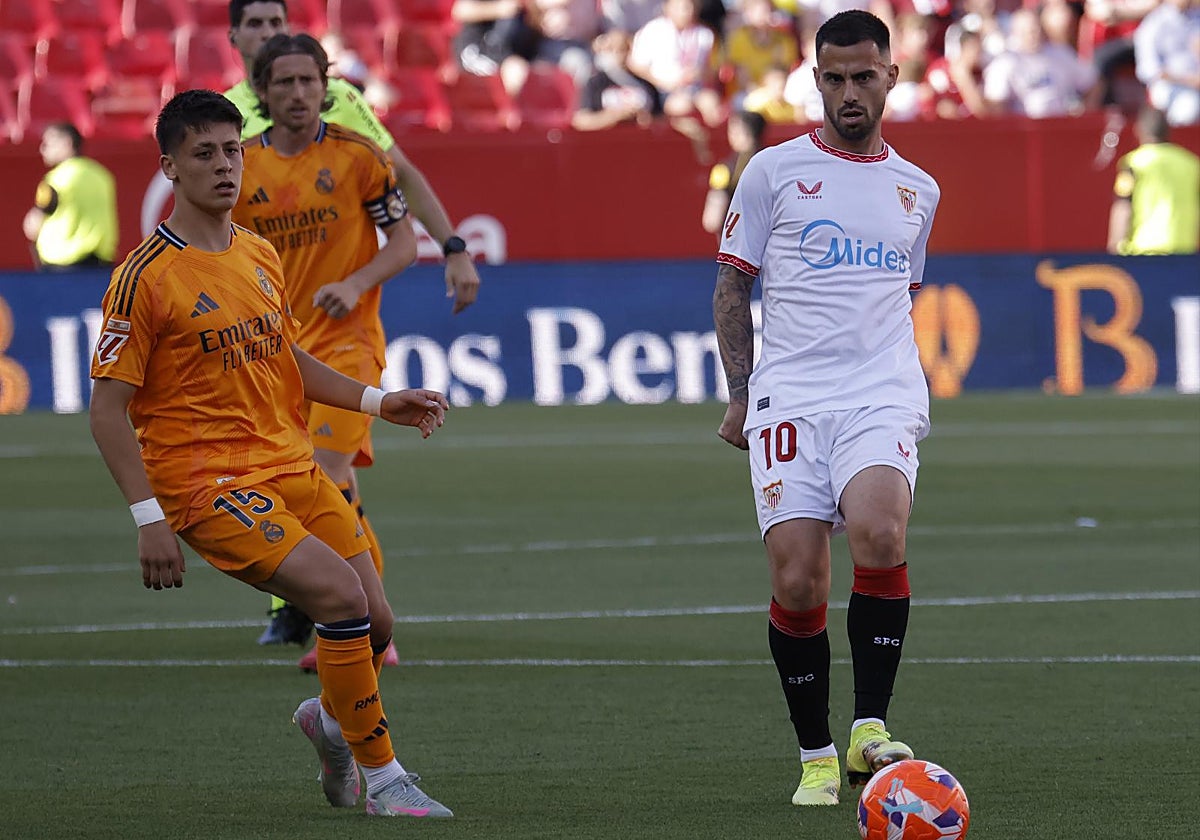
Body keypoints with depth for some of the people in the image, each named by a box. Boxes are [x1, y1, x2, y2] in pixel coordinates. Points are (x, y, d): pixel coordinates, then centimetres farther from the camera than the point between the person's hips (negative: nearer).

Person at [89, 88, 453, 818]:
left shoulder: (261, 257, 11)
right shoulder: (146, 277, -10)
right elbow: (109, 408, -10)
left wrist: (377, 400, 12)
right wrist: (149, 518, -17)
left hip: (292, 466, 7)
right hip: (207, 479, -7)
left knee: (375, 623, -1)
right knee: (342, 595, -23)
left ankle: (332, 719, 33)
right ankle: (382, 777, -10)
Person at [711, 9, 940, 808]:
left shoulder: (917, 190, 17)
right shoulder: (774, 171, 8)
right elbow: (733, 286, 12)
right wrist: (741, 395, 5)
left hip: (884, 398, 1)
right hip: (790, 399, -1)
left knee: (878, 533, -28)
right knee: (797, 583, -11)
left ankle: (869, 731, -17)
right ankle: (816, 756, 7)